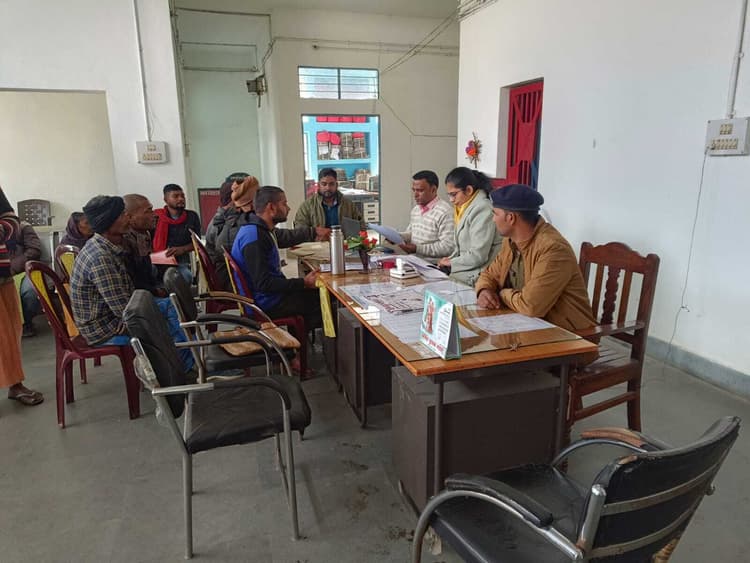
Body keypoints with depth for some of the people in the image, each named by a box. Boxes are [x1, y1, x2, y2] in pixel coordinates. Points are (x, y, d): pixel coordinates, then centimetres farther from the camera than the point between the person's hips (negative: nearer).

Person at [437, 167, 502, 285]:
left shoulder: (482, 210, -18)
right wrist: (449, 259, 1)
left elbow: (477, 256, -21)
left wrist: (452, 262, -8)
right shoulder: (466, 208, 12)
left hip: (479, 275, -8)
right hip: (469, 268, 8)